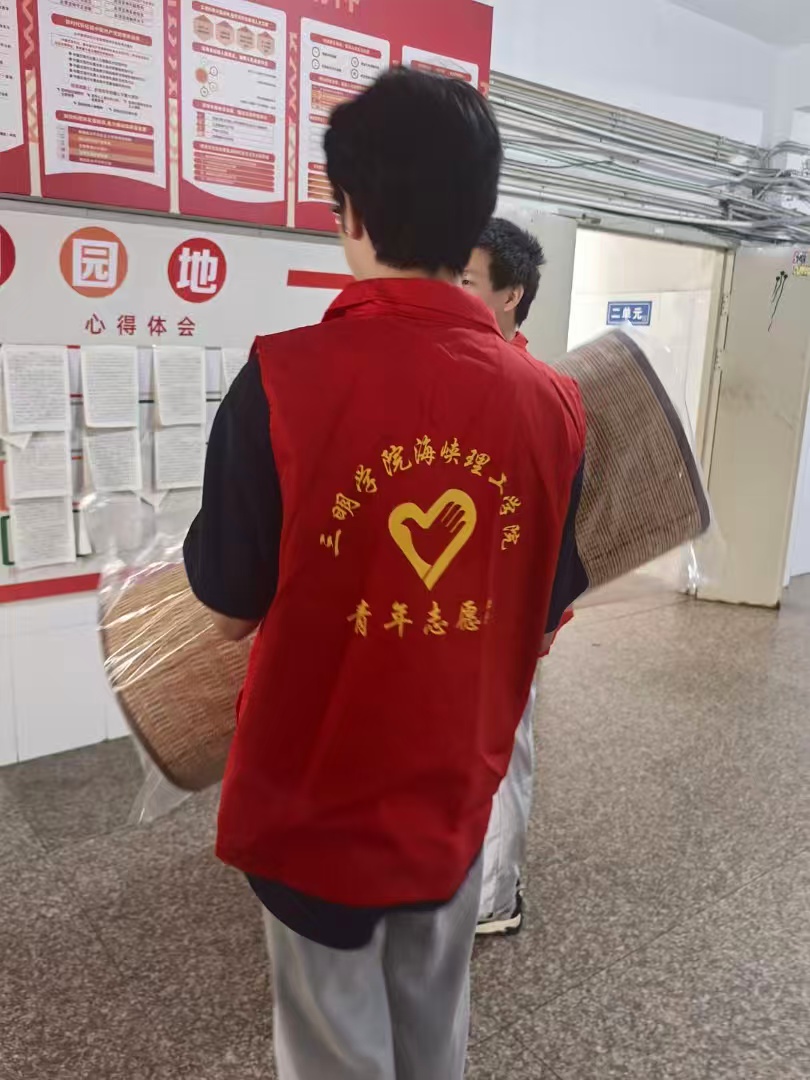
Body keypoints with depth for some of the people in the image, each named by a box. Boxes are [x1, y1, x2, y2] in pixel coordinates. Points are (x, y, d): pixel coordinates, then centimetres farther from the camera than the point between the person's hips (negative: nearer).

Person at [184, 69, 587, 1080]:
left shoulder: (284, 379, -22)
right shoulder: (552, 401, -11)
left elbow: (230, 610, -11)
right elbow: (542, 621, 0)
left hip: (315, 802, -3)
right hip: (454, 800, 4)